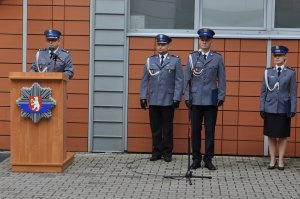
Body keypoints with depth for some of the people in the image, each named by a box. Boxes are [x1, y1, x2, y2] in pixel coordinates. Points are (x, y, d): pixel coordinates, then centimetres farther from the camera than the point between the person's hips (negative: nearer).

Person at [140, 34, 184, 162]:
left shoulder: (175, 60, 3)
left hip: (168, 101, -2)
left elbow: (179, 81, -1)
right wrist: (143, 97, 2)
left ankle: (167, 152, 13)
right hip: (153, 101, 2)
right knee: (155, 128, 5)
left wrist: (177, 98, -8)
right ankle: (157, 151, 14)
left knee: (167, 128, 5)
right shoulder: (150, 60, 9)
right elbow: (144, 80, 9)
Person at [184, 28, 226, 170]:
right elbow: (187, 78, 5)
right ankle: (196, 159, 12)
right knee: (195, 130, 4)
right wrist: (187, 97, -1)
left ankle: (208, 159, 11)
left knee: (210, 131, 3)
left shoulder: (217, 58, 4)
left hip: (211, 100, 0)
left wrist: (221, 97, -2)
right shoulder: (192, 57, 5)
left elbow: (221, 79, 4)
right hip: (195, 99, 1)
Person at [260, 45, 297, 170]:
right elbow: (263, 91, 5)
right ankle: (272, 160, 14)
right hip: (270, 108, 1)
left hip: (284, 108, -1)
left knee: (283, 135, 5)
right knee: (271, 135, 5)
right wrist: (262, 108, 0)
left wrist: (293, 110, -6)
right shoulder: (268, 72, 3)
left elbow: (293, 92, 0)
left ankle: (281, 160, 13)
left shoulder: (291, 73, 1)